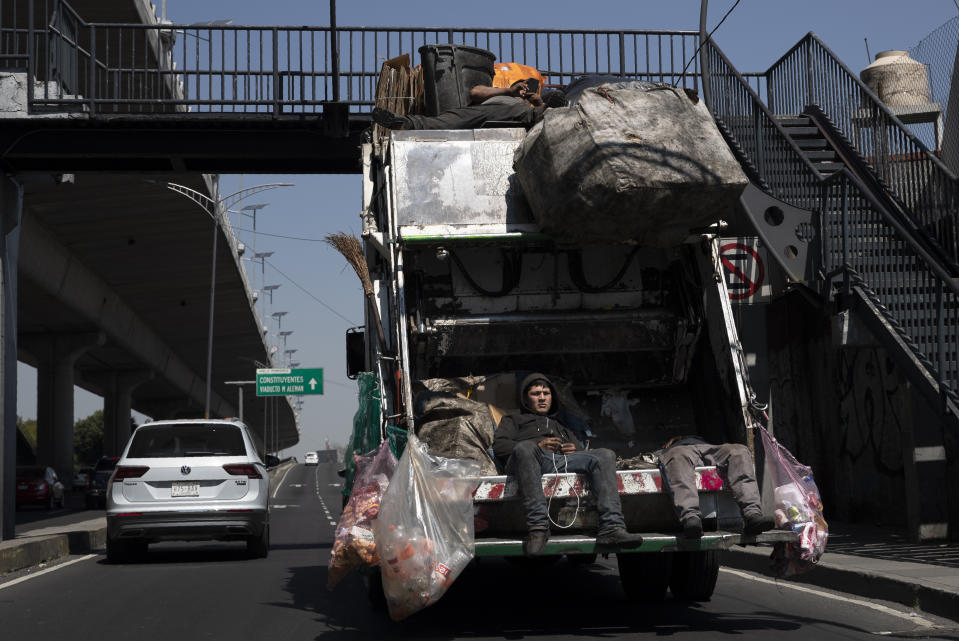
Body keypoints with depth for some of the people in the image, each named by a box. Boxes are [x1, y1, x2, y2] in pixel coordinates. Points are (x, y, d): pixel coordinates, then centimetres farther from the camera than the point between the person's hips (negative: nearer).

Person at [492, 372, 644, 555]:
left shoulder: (562, 428, 45)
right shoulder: (514, 419, 35)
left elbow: (585, 456, 31)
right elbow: (499, 446, 13)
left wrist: (575, 450, 4)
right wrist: (538, 446, 0)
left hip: (565, 460, 4)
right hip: (535, 459, -4)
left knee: (605, 455, -24)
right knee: (525, 448, -41)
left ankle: (611, 528, -44)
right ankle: (538, 525, -49)